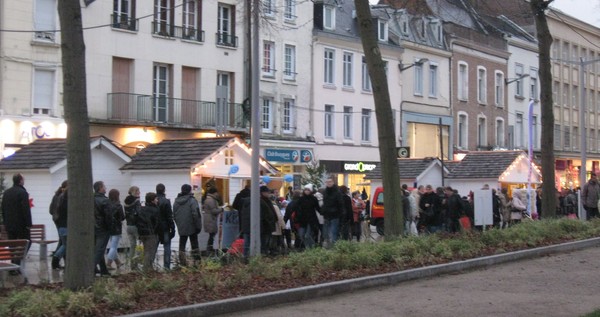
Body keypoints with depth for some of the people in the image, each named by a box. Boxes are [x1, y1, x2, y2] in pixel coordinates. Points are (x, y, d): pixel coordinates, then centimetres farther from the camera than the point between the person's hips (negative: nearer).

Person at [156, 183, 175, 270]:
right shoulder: (166, 201, -14)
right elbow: (170, 216, -13)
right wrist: (172, 228, -6)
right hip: (165, 228, -4)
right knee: (167, 247, 2)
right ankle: (167, 266, -1)